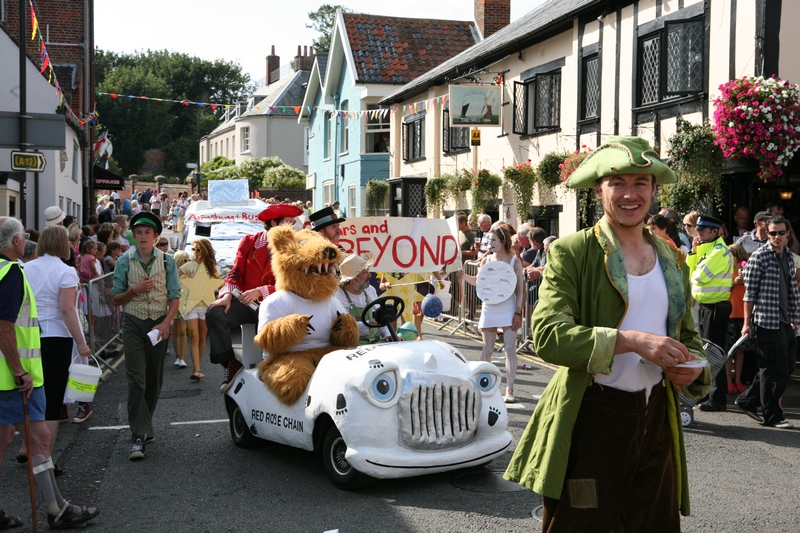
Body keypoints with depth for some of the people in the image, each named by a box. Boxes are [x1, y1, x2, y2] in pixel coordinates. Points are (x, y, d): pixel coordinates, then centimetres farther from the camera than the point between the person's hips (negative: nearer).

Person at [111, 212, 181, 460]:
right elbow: (115, 299, 6)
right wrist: (135, 290, -13)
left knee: (154, 379, 9)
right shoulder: (124, 262, 2)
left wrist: (166, 323, -12)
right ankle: (139, 436, -11)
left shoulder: (166, 261, 2)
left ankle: (144, 426, 27)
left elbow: (175, 297, 1)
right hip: (133, 323, -1)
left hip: (159, 324, 1)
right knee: (136, 380, -10)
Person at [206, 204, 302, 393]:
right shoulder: (249, 241, 7)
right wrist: (228, 295, -16)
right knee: (214, 313, -24)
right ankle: (231, 364, -20)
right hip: (244, 301, 2)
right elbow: (236, 273, 3)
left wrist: (260, 291, -22)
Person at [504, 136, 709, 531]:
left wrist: (693, 366, -1)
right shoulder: (571, 253, -6)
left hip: (657, 419, 5)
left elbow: (686, 333, 22)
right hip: (590, 420, -5)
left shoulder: (672, 260, 13)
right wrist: (631, 341, -25)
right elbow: (547, 334, -18)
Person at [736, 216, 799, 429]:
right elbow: (749, 292, -9)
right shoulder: (759, 256, -8)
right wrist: (747, 323, -11)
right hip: (767, 321, -8)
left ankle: (748, 400, 23)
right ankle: (772, 416, 10)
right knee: (773, 370, -2)